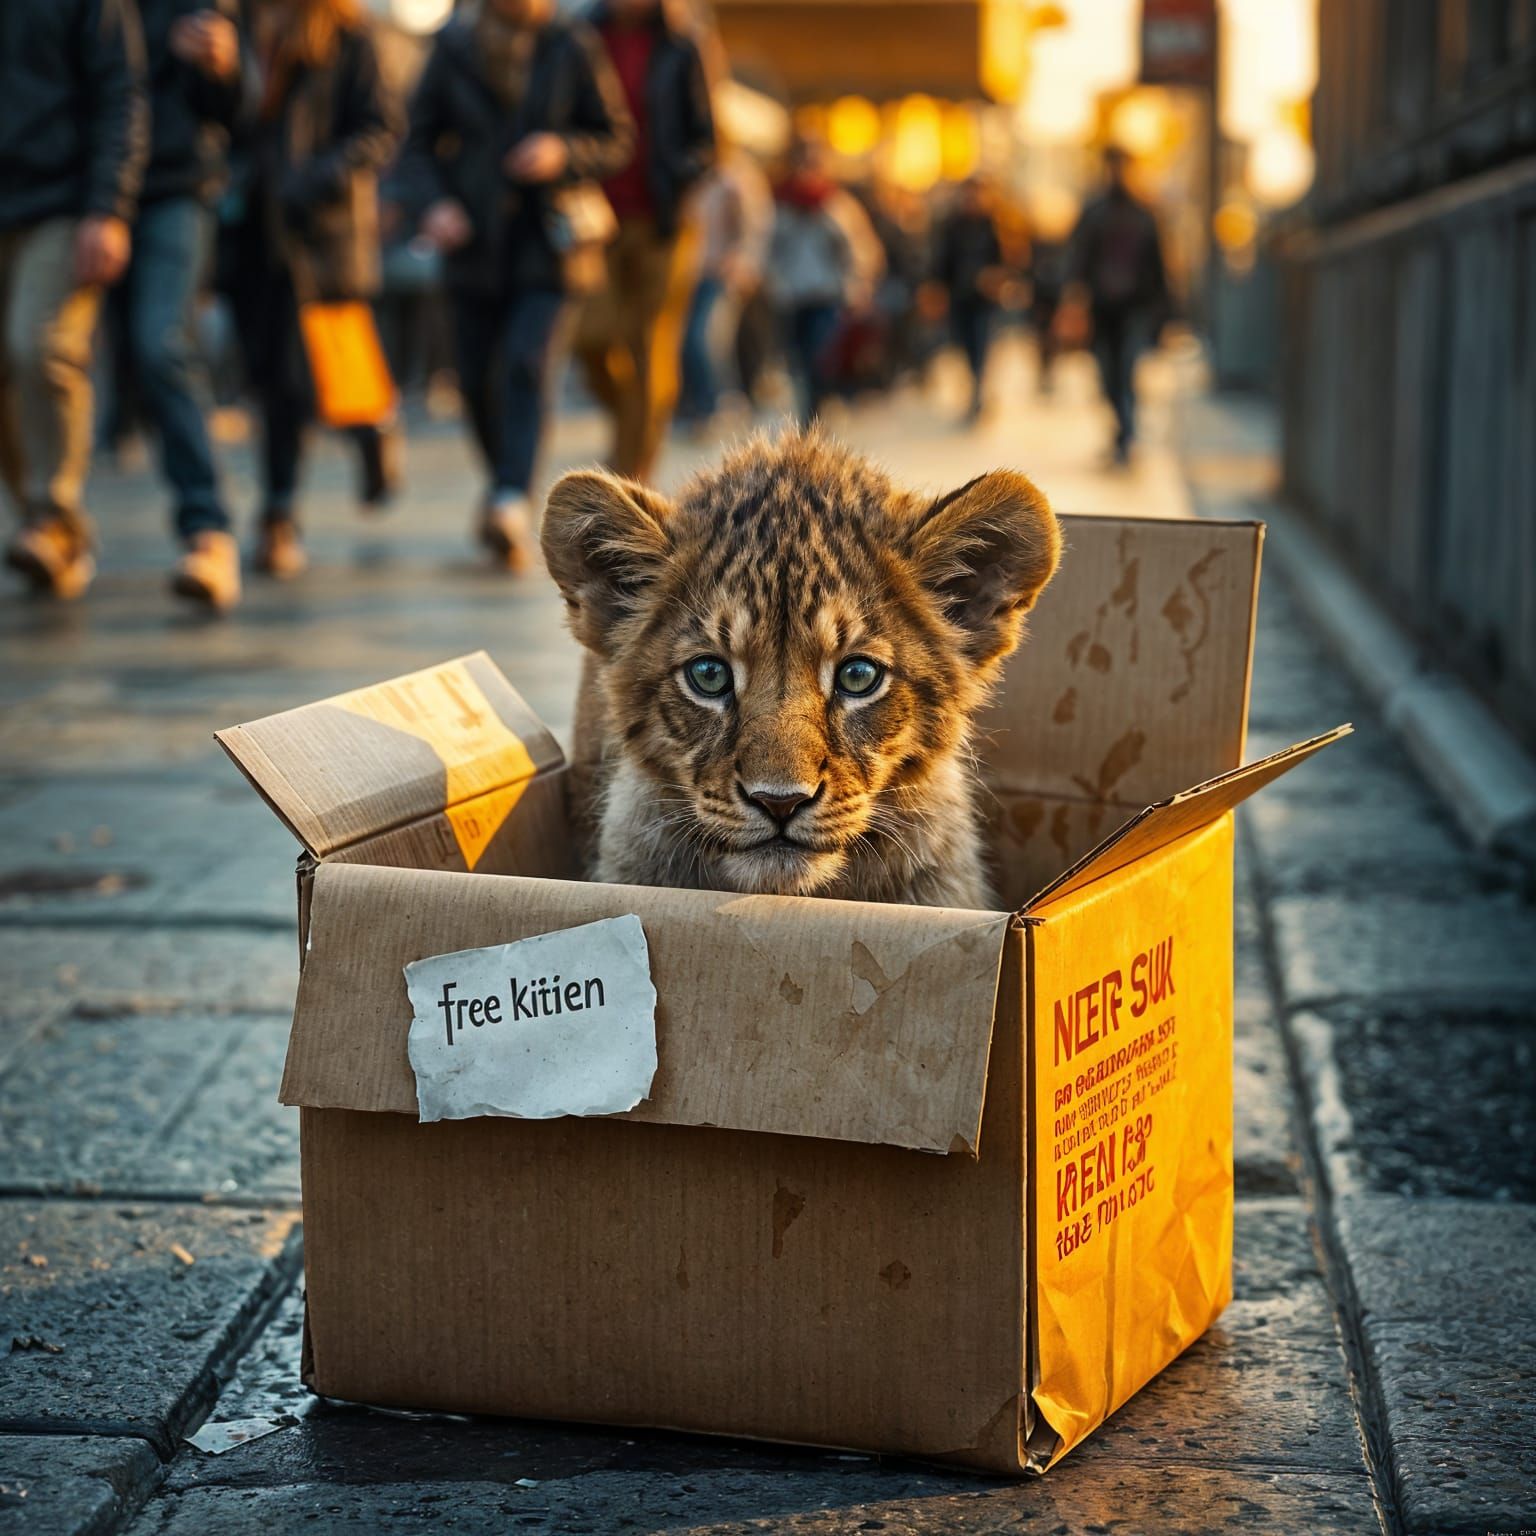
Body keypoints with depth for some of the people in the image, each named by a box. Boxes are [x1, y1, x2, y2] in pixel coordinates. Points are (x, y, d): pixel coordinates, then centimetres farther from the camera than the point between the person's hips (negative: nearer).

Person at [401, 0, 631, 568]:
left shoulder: (573, 49, 1)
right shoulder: (455, 47, 5)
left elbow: (616, 141, 5)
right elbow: (419, 142, 9)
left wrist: (562, 152, -15)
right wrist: (432, 203, -10)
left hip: (544, 240, -3)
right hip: (474, 240, 3)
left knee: (525, 363, -20)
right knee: (478, 379, 5)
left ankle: (512, 501, -30)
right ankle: (502, 478, 30)